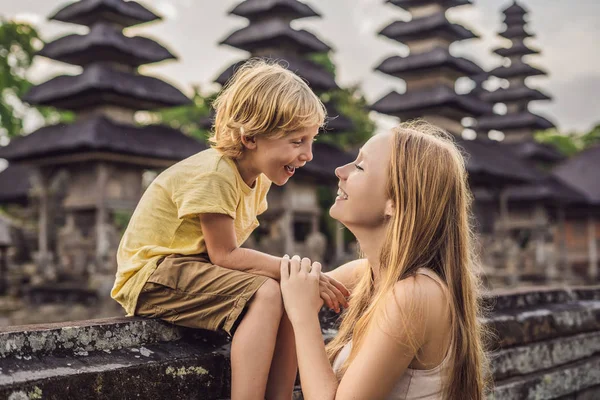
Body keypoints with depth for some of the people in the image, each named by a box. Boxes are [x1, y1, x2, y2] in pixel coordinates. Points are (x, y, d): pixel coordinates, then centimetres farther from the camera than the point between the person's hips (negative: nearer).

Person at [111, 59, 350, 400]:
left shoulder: (257, 177, 5)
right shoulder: (213, 174, -22)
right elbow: (225, 256, -20)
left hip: (189, 269, 9)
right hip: (151, 277, -8)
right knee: (265, 294, -27)